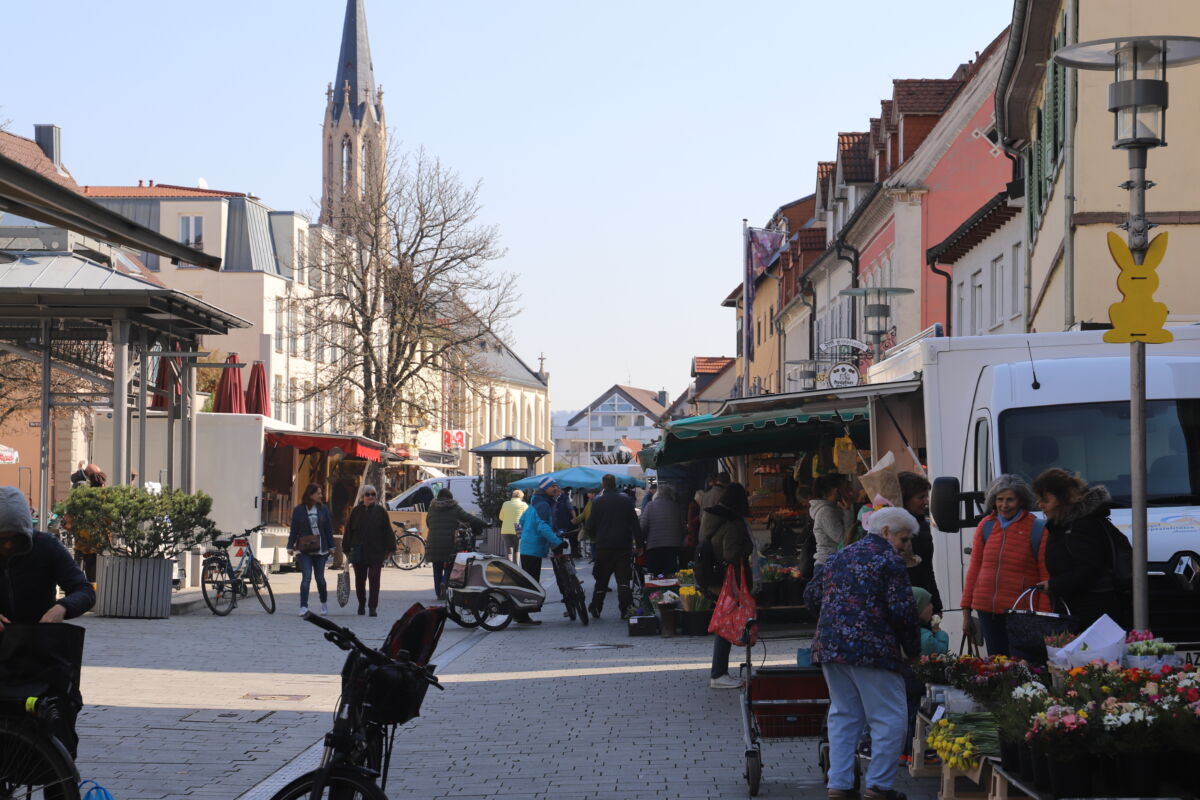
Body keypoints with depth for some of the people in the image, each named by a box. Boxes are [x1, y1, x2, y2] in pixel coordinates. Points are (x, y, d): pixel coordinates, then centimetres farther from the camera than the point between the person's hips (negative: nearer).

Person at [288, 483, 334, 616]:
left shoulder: (324, 509, 5)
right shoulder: (298, 510, 0)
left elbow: (328, 529, 8)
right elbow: (294, 530, 3)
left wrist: (331, 547, 6)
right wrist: (290, 547, 0)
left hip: (320, 550, 2)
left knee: (320, 578, 9)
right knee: (306, 577, -13)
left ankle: (324, 602, 32)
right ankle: (303, 607, -13)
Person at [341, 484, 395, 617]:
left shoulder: (380, 511, 2)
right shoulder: (356, 511, 5)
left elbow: (387, 531, 3)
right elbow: (348, 531, 7)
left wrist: (389, 549, -3)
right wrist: (347, 550, 4)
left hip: (376, 552, -2)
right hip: (359, 553, 2)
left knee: (374, 580, -8)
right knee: (360, 580, 11)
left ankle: (372, 607, -6)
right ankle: (361, 604, 27)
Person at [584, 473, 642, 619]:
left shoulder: (597, 502, -4)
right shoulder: (626, 500, 1)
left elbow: (590, 525, -2)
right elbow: (635, 523, -1)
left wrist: (593, 536, 19)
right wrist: (639, 544, 2)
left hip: (604, 546, -1)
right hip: (624, 545, 1)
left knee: (601, 579, 10)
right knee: (623, 578, 2)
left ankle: (596, 608, 15)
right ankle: (625, 609, -8)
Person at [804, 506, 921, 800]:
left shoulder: (838, 557, 17)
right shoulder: (888, 560, -7)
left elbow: (811, 594, 21)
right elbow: (902, 610, -13)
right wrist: (913, 649, -2)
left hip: (830, 645, 8)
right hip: (872, 650, -8)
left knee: (843, 716, 14)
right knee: (890, 719, 1)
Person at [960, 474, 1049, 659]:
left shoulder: (1037, 529, -3)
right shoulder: (986, 526, 9)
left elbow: (1046, 576, -5)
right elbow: (974, 568, 14)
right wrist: (966, 610, 12)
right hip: (987, 609, 4)